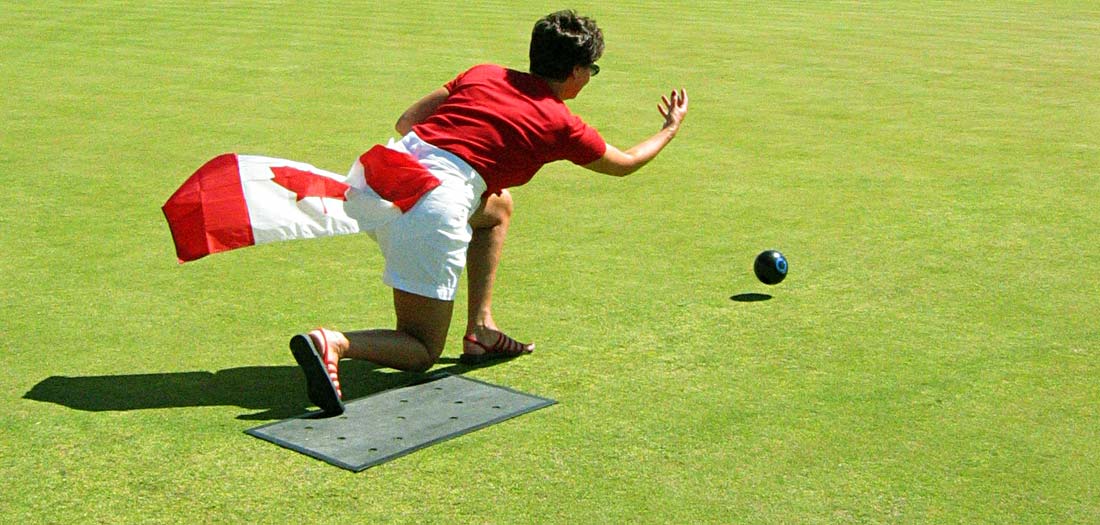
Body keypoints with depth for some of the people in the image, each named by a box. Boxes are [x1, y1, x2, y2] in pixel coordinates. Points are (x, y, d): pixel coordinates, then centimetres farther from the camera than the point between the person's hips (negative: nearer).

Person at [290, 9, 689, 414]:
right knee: (422, 353, 6)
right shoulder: (561, 124, 9)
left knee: (497, 206, 32)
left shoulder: (483, 74, 20)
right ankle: (335, 344, -23)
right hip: (434, 205, -7)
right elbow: (625, 163, 28)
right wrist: (670, 129, 45)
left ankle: (481, 330, 29)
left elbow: (405, 122, 17)